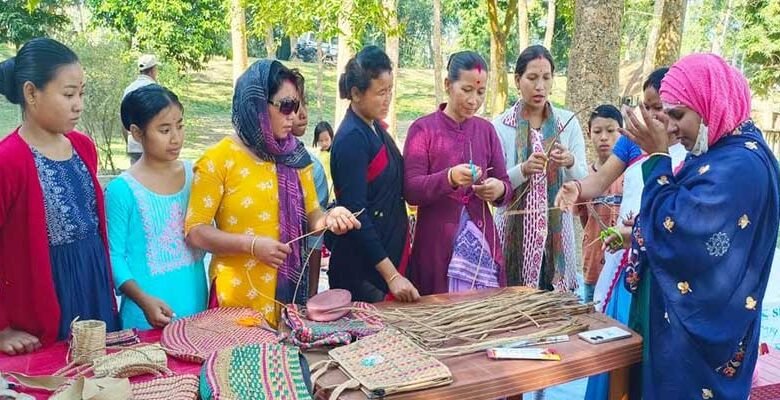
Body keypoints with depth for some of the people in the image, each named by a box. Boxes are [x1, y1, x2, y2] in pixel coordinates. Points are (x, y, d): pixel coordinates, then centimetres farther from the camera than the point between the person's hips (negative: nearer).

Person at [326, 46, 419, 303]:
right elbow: (355, 213, -22)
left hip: (390, 250, 8)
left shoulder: (375, 127, 7)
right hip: (362, 268, -8)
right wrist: (391, 275, -23)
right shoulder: (351, 138, -18)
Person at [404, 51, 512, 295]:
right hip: (437, 245, -3)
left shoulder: (486, 130, 9)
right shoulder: (423, 128, -2)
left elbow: (505, 186, 10)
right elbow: (411, 190, -10)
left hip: (482, 241, 3)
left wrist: (499, 190, -13)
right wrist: (450, 178, -27)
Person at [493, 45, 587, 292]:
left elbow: (584, 183, 1)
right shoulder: (500, 125, -2)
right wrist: (524, 170, -23)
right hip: (515, 233, -2)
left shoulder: (568, 123, 4)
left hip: (556, 233, 2)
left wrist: (570, 163, -19)